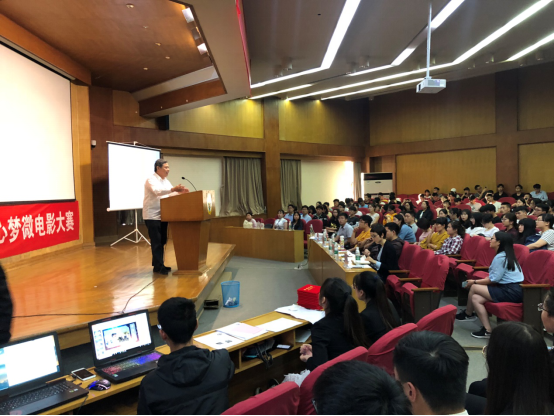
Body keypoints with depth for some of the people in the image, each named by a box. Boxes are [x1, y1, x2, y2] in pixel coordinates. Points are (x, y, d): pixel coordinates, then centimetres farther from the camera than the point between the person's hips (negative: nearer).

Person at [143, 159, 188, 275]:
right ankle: (158, 266, -1)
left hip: (162, 215, 8)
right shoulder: (151, 180, -14)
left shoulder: (166, 181, 13)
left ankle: (158, 264, 20)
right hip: (152, 216, -8)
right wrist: (173, 189, -44)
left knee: (162, 241, 11)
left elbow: (171, 193, 10)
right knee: (156, 242, -7)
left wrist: (180, 192, -11)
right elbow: (157, 191, -32)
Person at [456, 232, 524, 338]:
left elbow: (494, 279, -15)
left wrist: (475, 282, -4)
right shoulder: (506, 255, 17)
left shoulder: (501, 257, -15)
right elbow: (495, 277, 16)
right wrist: (477, 281, 8)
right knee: (476, 298, -1)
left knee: (474, 288, -9)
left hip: (511, 292, -10)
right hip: (512, 290, 10)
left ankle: (468, 314, 6)